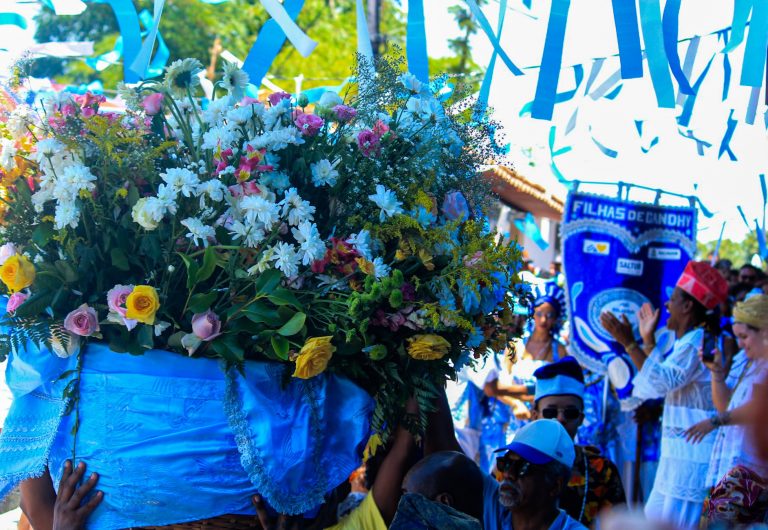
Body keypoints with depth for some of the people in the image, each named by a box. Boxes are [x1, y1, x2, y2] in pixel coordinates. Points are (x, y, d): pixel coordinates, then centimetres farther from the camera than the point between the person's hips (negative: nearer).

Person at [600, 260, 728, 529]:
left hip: (692, 455, -11)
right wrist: (648, 340, 29)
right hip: (678, 454, 11)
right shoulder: (688, 343, 16)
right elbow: (663, 380, 27)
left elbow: (660, 382, -29)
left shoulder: (695, 345, -17)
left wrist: (628, 343, -29)